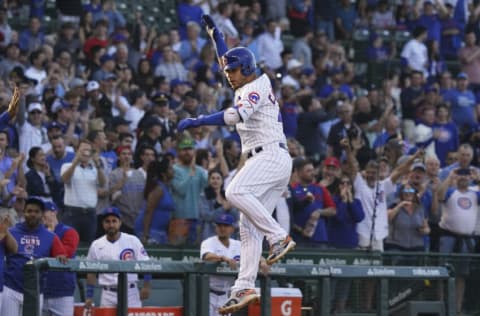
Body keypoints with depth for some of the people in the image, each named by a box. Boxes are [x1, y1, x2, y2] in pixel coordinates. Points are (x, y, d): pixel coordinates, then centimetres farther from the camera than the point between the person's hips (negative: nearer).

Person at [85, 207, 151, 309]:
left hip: (130, 293, -1)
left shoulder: (133, 241, 0)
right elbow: (91, 273, 10)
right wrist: (89, 297, 6)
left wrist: (146, 286, -8)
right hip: (108, 295, 1)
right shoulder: (96, 246, 5)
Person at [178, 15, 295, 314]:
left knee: (236, 191, -30)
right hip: (266, 162, 10)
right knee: (249, 227, 1)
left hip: (271, 155, -10)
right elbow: (228, 59, 39)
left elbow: (236, 114, -26)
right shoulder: (247, 87, 21)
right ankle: (245, 288, -5)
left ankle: (279, 237, -26)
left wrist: (197, 121, -30)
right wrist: (214, 31, 35)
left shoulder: (256, 88, -8)